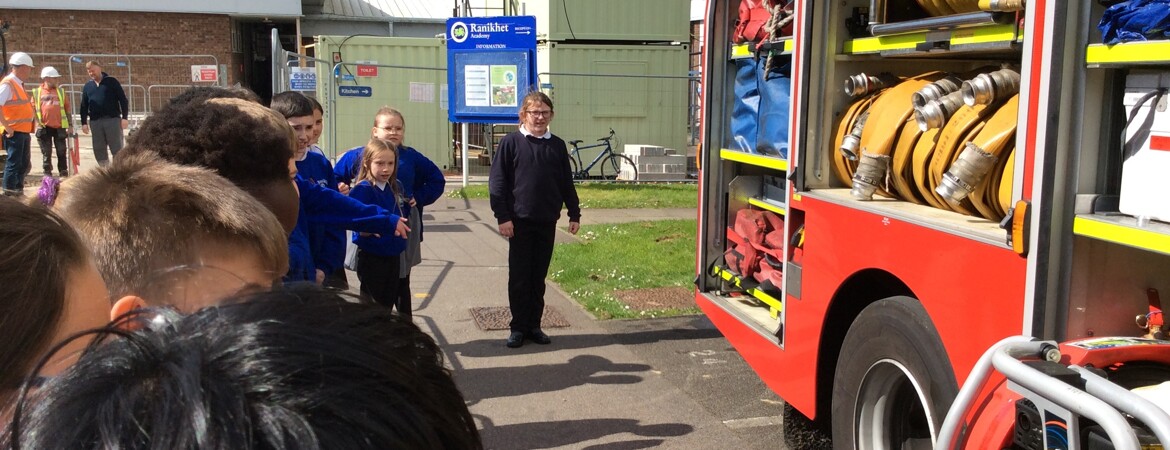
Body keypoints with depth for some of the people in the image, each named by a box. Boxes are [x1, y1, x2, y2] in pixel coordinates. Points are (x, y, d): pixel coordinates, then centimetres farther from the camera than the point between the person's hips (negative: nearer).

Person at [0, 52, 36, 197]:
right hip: (14, 132, -9)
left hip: (24, 131, 10)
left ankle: (19, 192, 25)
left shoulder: (19, 84, 15)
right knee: (13, 163, -6)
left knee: (24, 164, 15)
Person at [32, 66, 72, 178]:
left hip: (59, 127, 1)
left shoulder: (61, 91, 8)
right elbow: (33, 109, 6)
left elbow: (68, 109, 9)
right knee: (46, 152, 5)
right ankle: (47, 173, 13)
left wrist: (70, 125, 4)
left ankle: (63, 172, 14)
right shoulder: (37, 92, 4)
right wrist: (37, 123, -1)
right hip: (44, 128, -1)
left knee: (61, 151, 5)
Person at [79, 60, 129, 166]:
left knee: (117, 149, -3)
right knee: (98, 150, 4)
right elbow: (84, 106, 14)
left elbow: (123, 100, 0)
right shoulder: (87, 86, 14)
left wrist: (125, 117, -8)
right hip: (95, 121, 4)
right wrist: (84, 122, 6)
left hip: (113, 119, -4)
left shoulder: (111, 82, 3)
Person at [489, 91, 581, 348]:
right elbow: (497, 182, -6)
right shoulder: (511, 143, -3)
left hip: (547, 222, 3)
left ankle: (534, 326, 17)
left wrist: (574, 214, 11)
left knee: (538, 277, 9)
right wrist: (502, 217, -12)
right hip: (520, 221, -3)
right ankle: (518, 328, 11)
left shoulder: (557, 146, 8)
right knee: (519, 278, 2)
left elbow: (567, 183, 13)